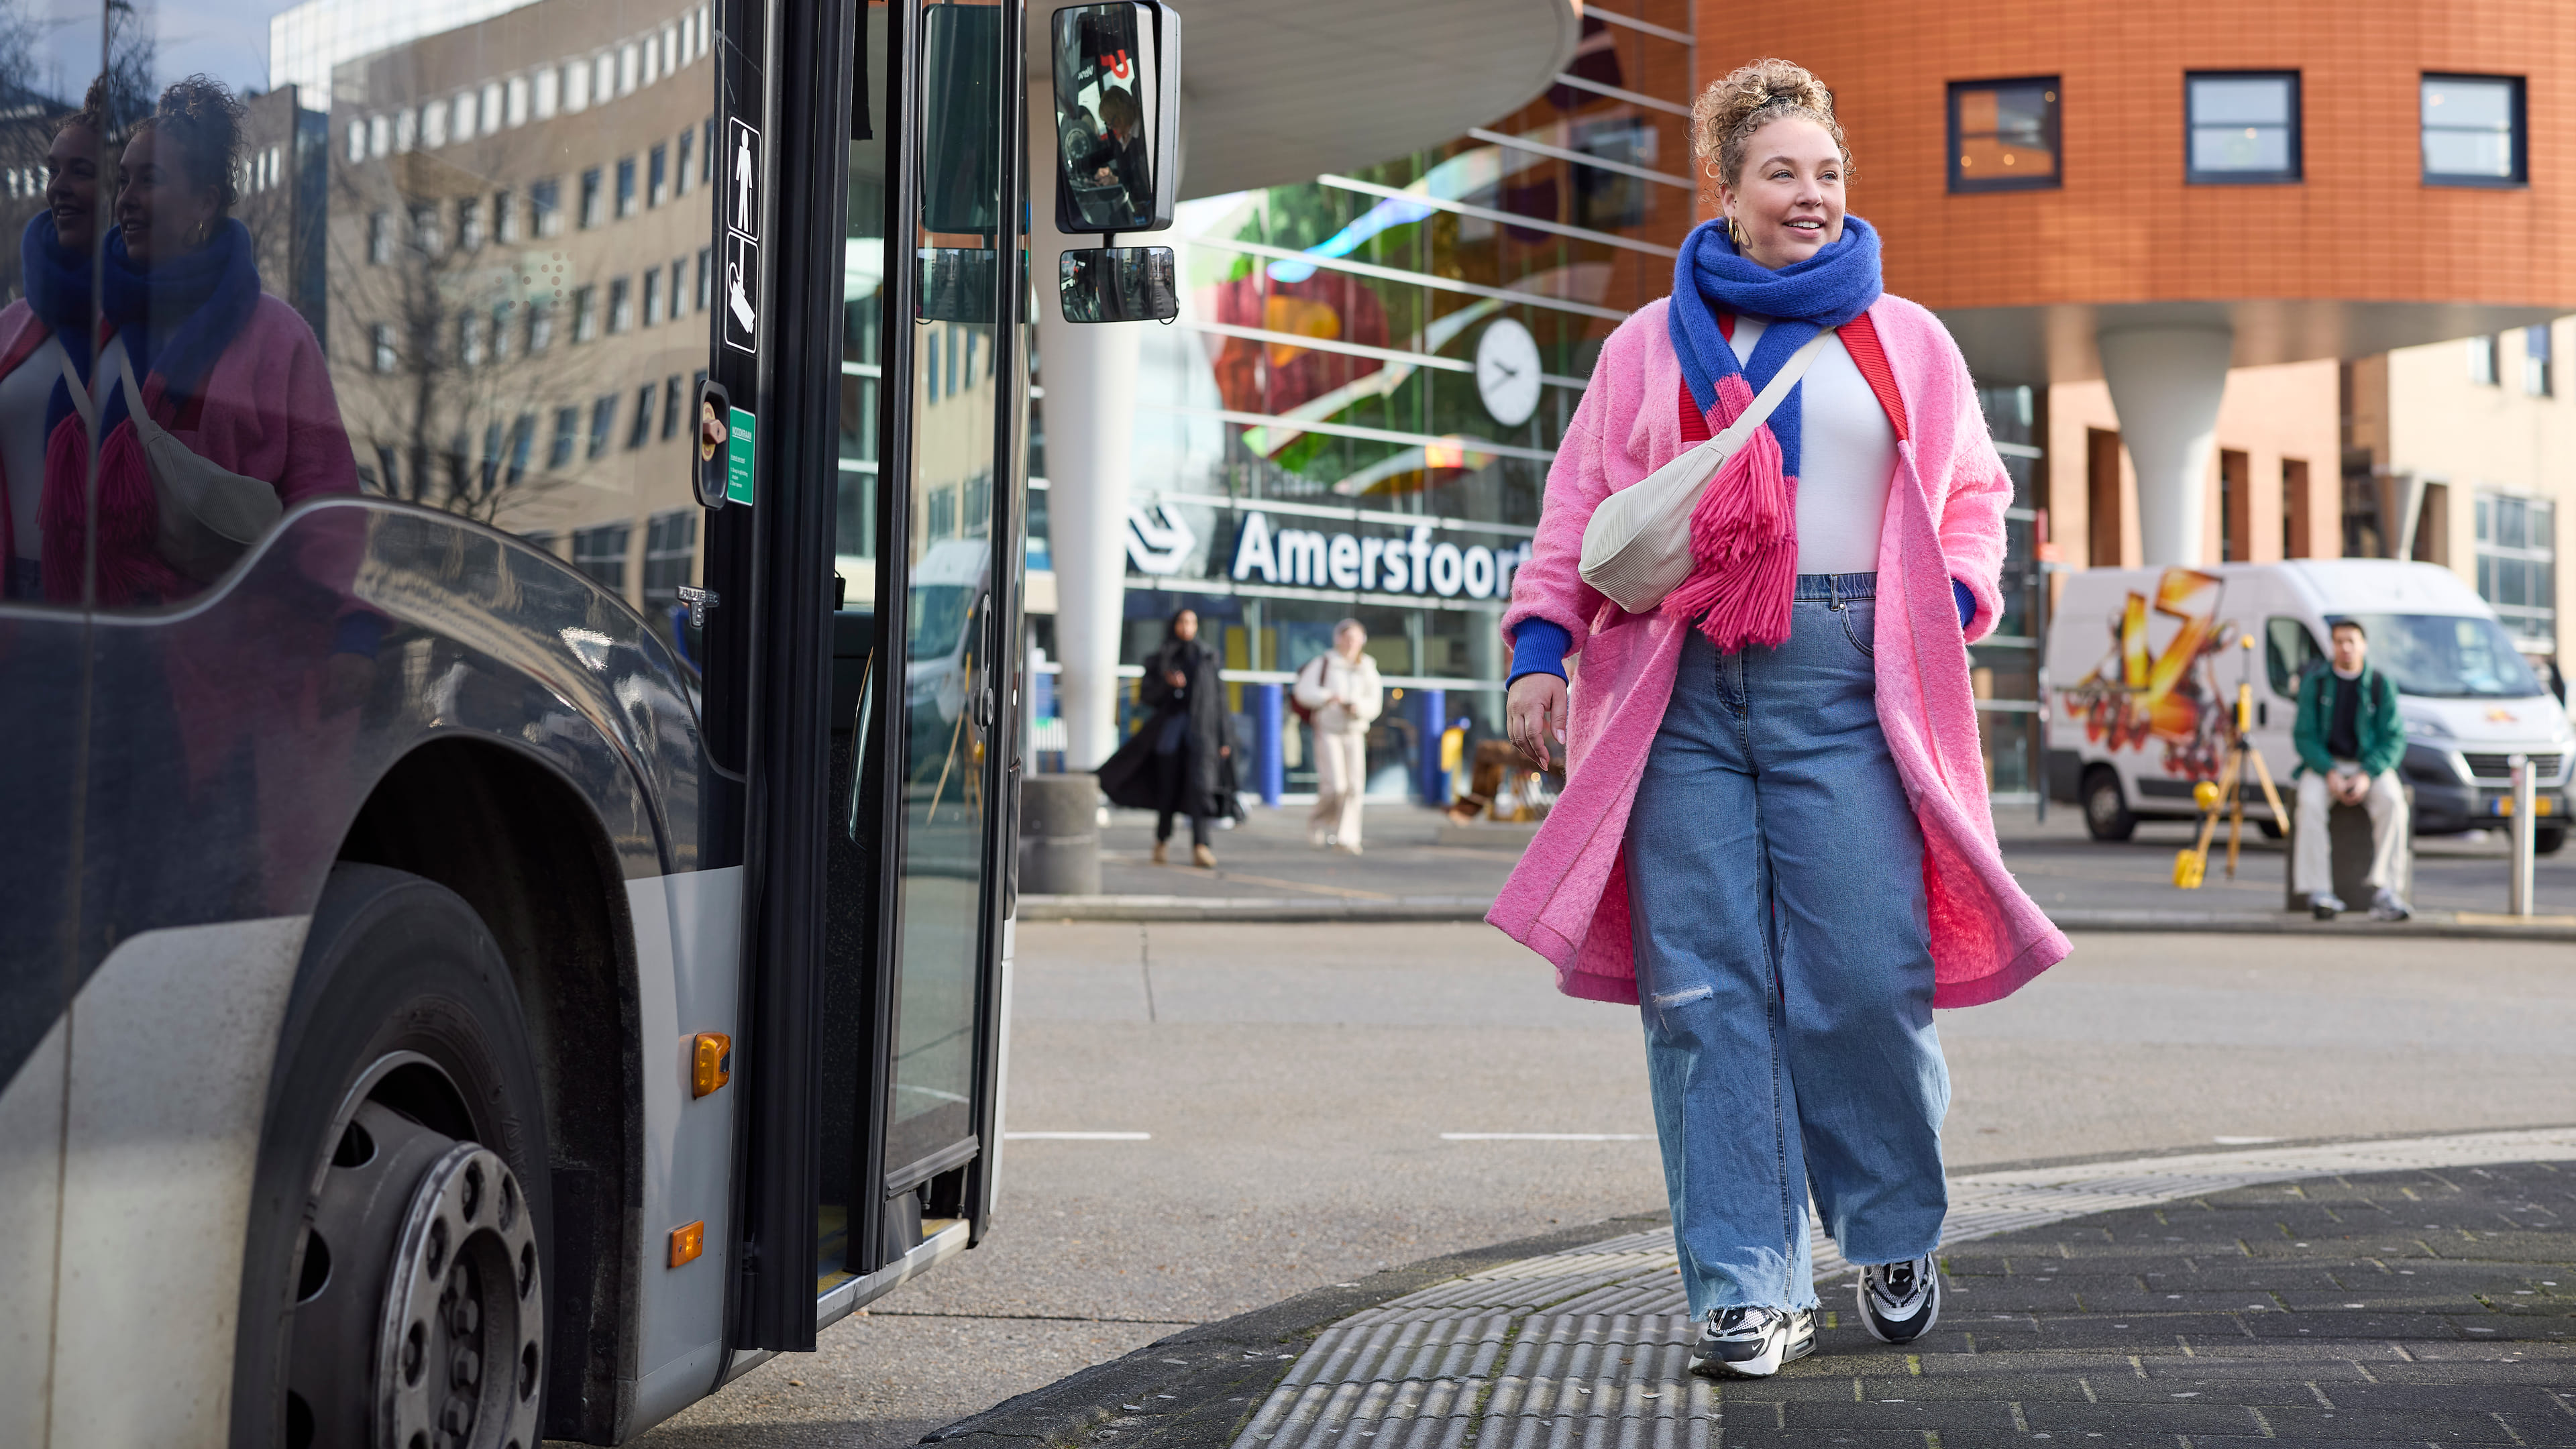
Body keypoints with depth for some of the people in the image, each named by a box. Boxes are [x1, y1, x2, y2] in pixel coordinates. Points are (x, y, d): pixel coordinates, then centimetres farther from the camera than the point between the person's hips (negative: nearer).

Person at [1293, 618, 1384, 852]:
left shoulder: (1368, 669, 8)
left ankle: (1346, 837, 0)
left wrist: (1357, 706, -18)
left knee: (1354, 786, -6)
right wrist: (1329, 696, -20)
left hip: (1355, 732, 3)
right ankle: (1316, 824, 11)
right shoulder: (1324, 663, 0)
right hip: (1328, 730, -3)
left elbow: (1374, 704, 3)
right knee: (1334, 786, -14)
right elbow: (1304, 691, -6)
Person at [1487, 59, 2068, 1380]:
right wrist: (1539, 645, 3)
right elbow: (1579, 510, 16)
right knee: (1705, 991, -4)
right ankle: (1748, 1290, 3)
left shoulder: (1905, 343, 17)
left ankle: (1895, 1237, 18)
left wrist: (1952, 602, -1)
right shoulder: (1649, 346, 17)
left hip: (1843, 686, -1)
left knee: (1865, 977, -7)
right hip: (1683, 689, 1)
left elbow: (1970, 492, 19)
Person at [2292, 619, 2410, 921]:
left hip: (2370, 765, 0)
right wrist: (2329, 773, -19)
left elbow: (2394, 739, -3)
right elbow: (2304, 736, -2)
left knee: (2392, 802, -32)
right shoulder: (2315, 683, 1)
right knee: (2310, 803, -32)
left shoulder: (2381, 684, 1)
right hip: (2323, 765, 0)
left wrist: (2367, 776, -19)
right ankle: (2318, 893, -36)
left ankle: (2381, 890, -33)